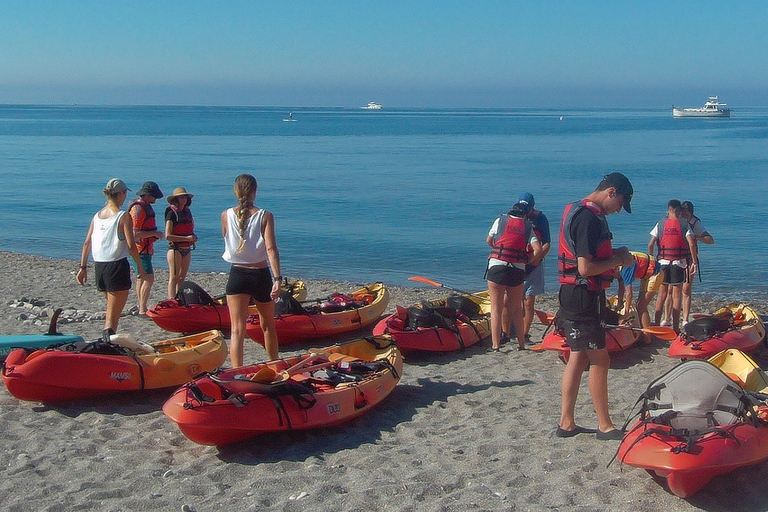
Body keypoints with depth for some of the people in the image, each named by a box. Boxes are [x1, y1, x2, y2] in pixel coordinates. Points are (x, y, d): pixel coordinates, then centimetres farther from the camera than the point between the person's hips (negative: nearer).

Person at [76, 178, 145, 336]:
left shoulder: (97, 215, 9)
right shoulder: (123, 216, -8)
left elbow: (87, 243, 7)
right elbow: (131, 246, -13)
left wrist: (83, 267, 11)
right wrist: (140, 266, -4)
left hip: (99, 266, 6)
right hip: (117, 266, -6)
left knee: (112, 307, 23)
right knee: (113, 314, -4)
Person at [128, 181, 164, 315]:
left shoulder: (146, 206, 13)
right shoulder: (138, 209, -20)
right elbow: (135, 233, -26)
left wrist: (151, 246, 25)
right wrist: (155, 234, -20)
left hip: (146, 248, 11)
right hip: (141, 249, -11)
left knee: (142, 278, 15)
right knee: (149, 278, -13)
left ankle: (142, 307, 22)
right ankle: (143, 310, -11)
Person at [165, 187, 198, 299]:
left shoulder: (187, 211, 12)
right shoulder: (171, 213, -8)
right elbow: (168, 235, -15)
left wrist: (193, 237, 7)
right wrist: (186, 238, -19)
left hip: (187, 249, 7)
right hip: (175, 248, -7)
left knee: (182, 278, 10)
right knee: (174, 278, -7)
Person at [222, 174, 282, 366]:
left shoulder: (226, 215, -2)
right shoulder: (265, 216, -7)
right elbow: (271, 248, -17)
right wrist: (277, 279, -21)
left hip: (237, 274, 0)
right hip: (261, 275, 0)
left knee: (237, 330, -2)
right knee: (268, 326, 19)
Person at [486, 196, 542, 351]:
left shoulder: (500, 220, 8)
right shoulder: (528, 227, 10)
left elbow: (489, 241, 19)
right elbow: (538, 250, -2)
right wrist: (529, 262, 15)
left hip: (497, 267, -1)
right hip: (518, 270, 2)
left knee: (496, 308, 3)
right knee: (516, 309, 14)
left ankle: (495, 344, -1)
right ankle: (521, 344, 18)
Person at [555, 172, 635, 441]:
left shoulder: (577, 211, 13)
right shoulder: (589, 218, -19)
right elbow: (586, 268, -23)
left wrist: (614, 254, 9)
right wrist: (617, 260, -10)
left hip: (575, 296, 10)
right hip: (584, 296, -10)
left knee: (579, 358, 13)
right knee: (600, 360, -1)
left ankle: (566, 423, 18)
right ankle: (605, 426, 9)